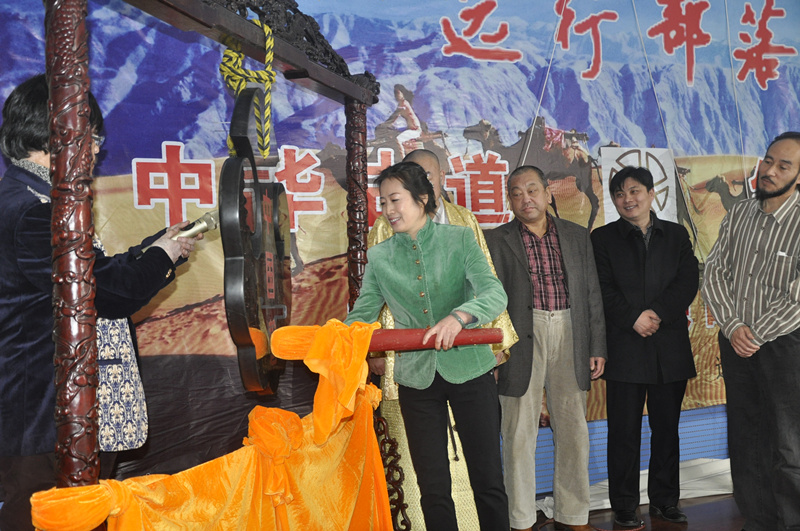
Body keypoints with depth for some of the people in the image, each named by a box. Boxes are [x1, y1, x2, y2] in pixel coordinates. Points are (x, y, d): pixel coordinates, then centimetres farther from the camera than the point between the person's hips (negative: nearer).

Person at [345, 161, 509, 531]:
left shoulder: (459, 240, -3)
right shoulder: (379, 257, 5)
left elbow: (495, 295, -16)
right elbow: (361, 315, 4)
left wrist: (459, 317, -35)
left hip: (469, 371, -2)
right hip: (417, 379, 2)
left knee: (488, 480, 5)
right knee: (433, 488, 9)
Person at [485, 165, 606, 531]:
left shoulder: (577, 236, 11)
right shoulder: (496, 240, 3)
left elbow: (592, 294, 11)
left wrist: (597, 347, 7)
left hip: (569, 336, 3)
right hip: (520, 340, -3)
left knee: (574, 431, 9)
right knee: (520, 434, 3)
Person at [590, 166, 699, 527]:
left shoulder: (676, 235, 12)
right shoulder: (602, 238, 6)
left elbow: (689, 280, 0)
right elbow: (602, 289, -3)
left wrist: (658, 313, -13)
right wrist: (633, 319, -14)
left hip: (670, 346, 3)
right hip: (624, 347, -2)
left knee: (666, 428, 10)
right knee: (624, 432, 2)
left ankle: (665, 500, 24)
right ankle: (625, 507, 12)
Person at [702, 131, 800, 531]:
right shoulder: (738, 215, 6)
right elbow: (713, 274, 4)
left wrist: (756, 336, -12)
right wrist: (733, 327, -8)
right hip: (736, 343, 5)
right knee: (746, 443, 12)